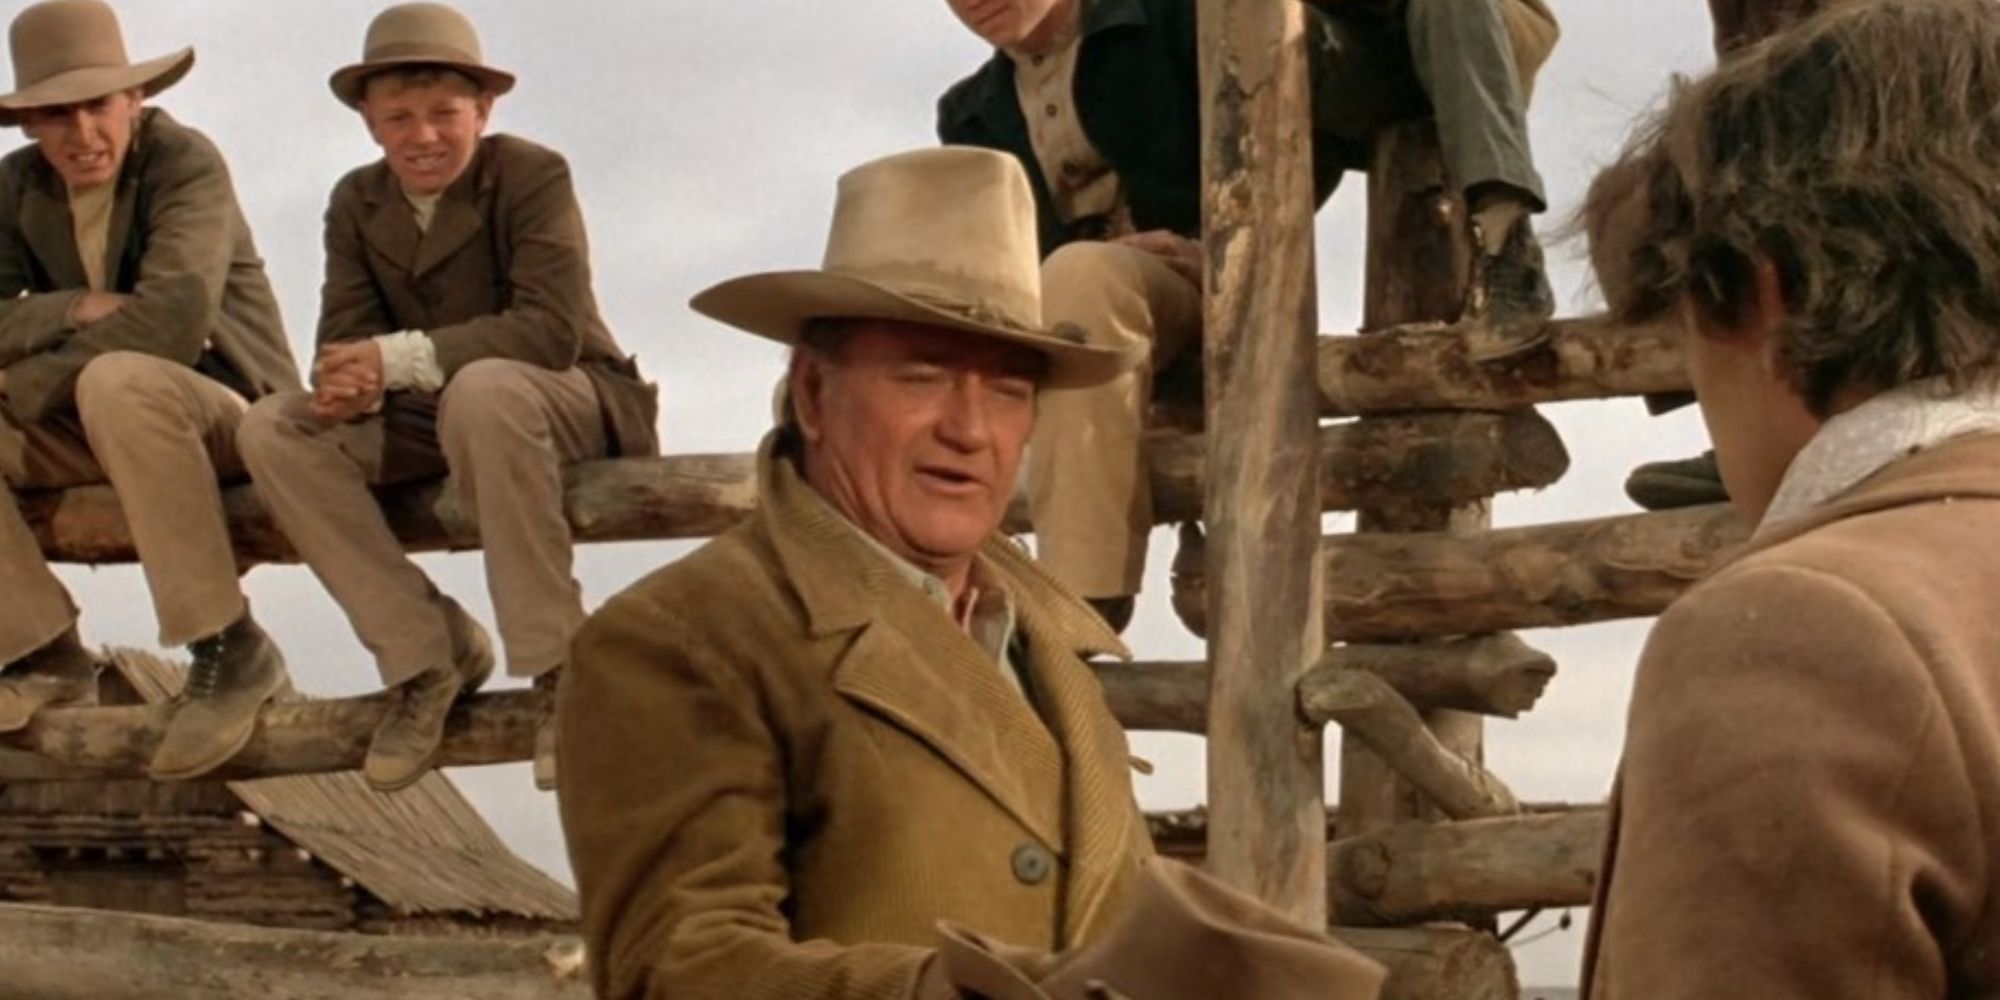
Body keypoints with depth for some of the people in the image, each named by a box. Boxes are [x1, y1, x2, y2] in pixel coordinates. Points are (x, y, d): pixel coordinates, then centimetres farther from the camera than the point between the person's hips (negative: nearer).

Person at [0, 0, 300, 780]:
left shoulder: (186, 162, -13)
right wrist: (73, 310, -23)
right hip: (101, 431, 6)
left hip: (229, 417, -6)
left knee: (117, 379, -37)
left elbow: (173, 315, -28)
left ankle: (228, 648, -28)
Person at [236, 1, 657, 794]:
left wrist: (400, 359, -34)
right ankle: (426, 653, -13)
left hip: (567, 403, -6)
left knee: (482, 388, -40)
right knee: (272, 430, -15)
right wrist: (349, 382, -31)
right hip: (431, 421, 6)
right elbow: (347, 335, -4)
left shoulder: (533, 176, -15)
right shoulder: (355, 203, 3)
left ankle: (556, 664, -29)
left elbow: (553, 329, -26)